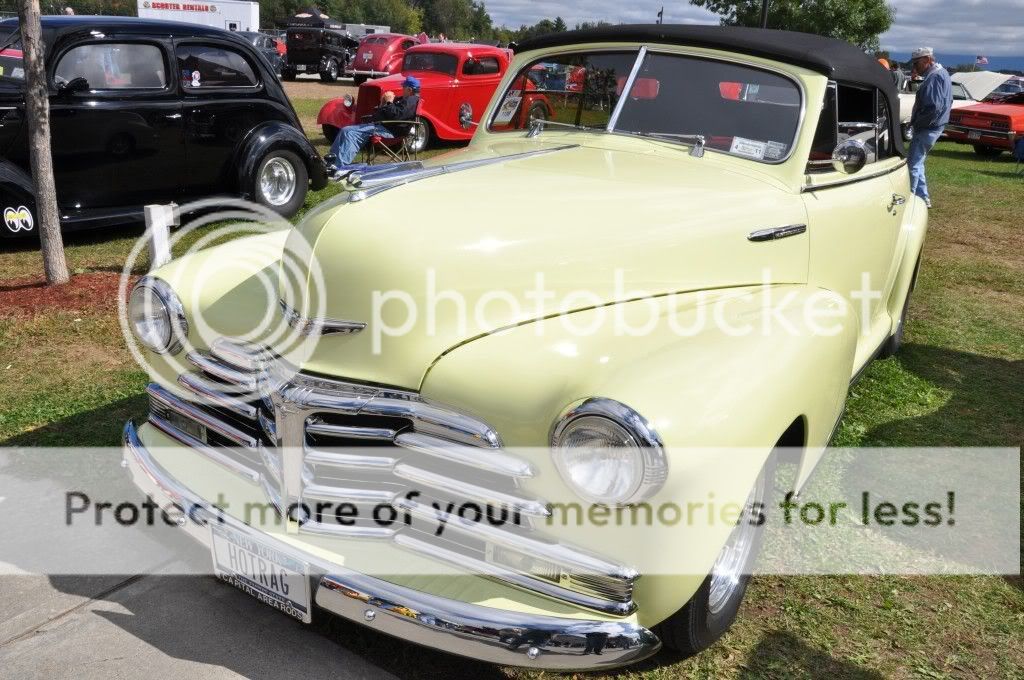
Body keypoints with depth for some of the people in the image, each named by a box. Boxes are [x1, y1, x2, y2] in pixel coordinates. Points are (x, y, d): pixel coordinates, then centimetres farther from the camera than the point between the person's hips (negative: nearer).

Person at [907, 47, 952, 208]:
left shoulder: (934, 77, -20)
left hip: (927, 128, -11)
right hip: (936, 125, 11)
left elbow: (933, 107, -28)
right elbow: (947, 102, 20)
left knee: (913, 164, -7)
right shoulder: (942, 73, 14)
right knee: (917, 162, 18)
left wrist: (916, 123, -16)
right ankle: (923, 197, 22)